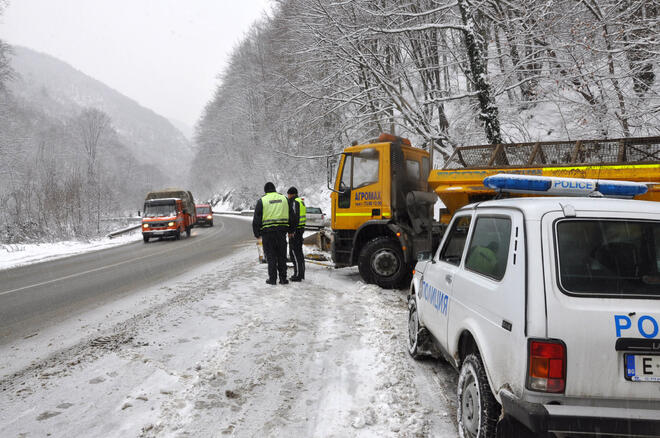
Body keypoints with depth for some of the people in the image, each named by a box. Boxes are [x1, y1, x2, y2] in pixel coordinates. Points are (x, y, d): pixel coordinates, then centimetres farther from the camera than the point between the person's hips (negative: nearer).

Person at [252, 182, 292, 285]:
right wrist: (290, 230, 20)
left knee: (271, 256, 3)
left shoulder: (262, 201, 0)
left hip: (267, 232, -3)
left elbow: (256, 219, -1)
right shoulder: (284, 199, 10)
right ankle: (283, 278, 9)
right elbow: (291, 216, 13)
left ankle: (272, 278, 3)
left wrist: (257, 233, 8)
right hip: (281, 231, 3)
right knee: (282, 256, 9)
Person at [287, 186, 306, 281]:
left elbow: (295, 217, -21)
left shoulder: (294, 202, -13)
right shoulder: (301, 202, 18)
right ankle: (301, 274, 19)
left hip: (295, 230, -10)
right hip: (300, 228, 10)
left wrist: (291, 231, -22)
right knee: (299, 251, 14)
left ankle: (298, 274, -9)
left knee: (294, 252, -8)